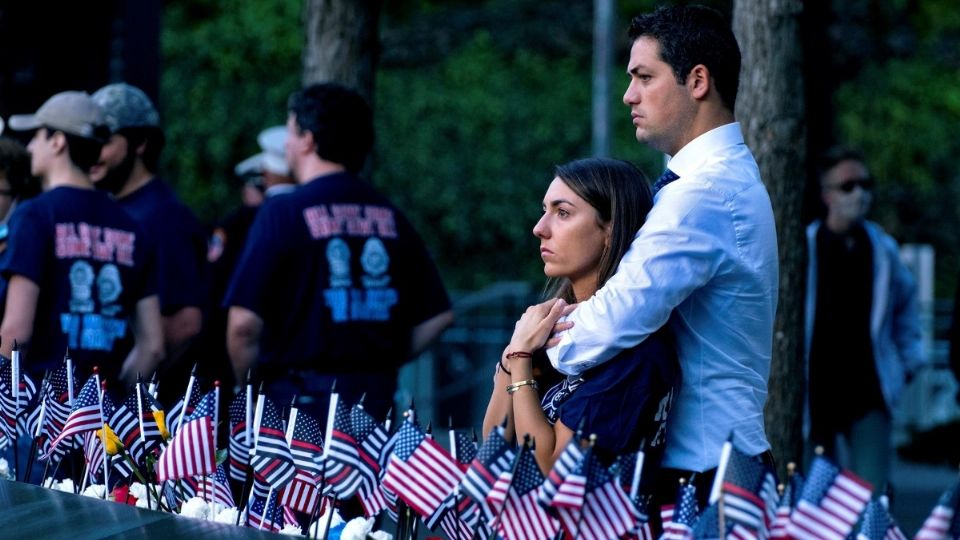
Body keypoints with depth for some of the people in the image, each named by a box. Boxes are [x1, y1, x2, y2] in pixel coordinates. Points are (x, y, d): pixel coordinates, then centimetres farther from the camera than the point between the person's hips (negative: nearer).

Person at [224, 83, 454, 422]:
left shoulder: (283, 213, -8)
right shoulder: (390, 216, 8)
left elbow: (244, 324, -14)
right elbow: (438, 315, 9)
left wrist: (246, 389, 2)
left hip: (301, 394, -5)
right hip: (378, 397, 5)